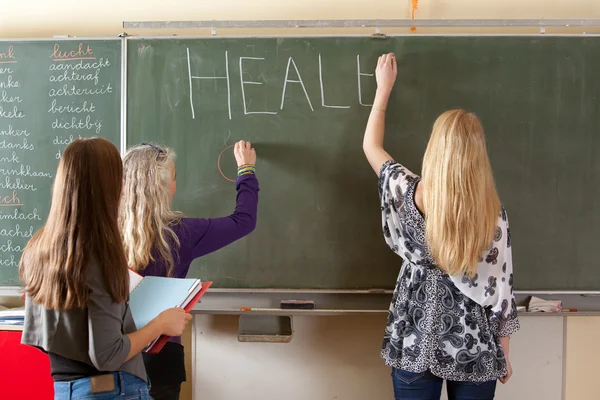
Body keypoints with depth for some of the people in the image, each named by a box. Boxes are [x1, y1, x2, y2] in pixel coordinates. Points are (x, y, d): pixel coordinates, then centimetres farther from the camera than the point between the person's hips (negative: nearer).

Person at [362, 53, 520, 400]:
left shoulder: (409, 194, -13)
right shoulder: (494, 213, -12)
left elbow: (371, 146, 6)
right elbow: (501, 288, -6)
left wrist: (384, 87, 15)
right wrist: (503, 353, 7)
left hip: (415, 345, 0)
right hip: (475, 350, 0)